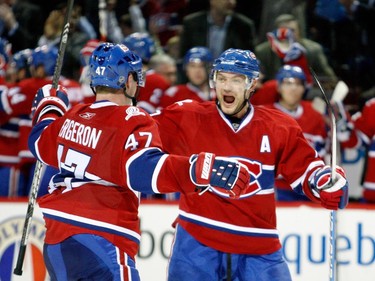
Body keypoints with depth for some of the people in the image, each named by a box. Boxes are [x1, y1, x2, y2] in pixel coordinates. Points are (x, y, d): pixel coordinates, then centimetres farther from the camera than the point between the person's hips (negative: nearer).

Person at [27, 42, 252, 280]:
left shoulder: (72, 117, 11)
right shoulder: (131, 122, -11)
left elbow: (42, 145, 30)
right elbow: (144, 167, -30)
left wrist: (49, 108, 49)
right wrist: (201, 170, -39)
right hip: (100, 244, -9)